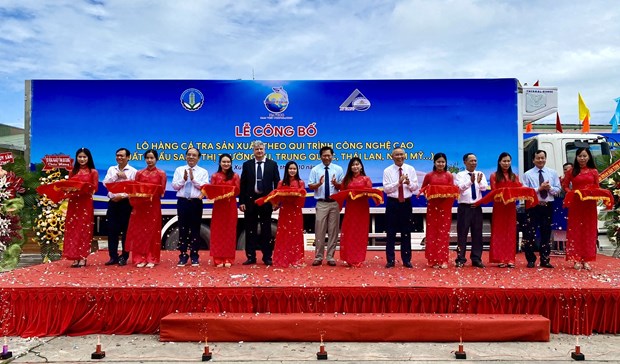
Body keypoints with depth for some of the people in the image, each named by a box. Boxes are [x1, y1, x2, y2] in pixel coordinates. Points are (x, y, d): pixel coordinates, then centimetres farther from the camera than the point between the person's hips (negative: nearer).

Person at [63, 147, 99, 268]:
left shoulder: (93, 172, 3)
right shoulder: (73, 172, 15)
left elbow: (94, 188, -4)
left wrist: (83, 188, -20)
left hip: (86, 203, -4)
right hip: (73, 202, 4)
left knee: (84, 229, -1)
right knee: (72, 229, 2)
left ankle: (83, 257, 3)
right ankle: (75, 257, 7)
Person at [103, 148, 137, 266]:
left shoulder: (133, 171, 0)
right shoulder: (111, 169, 14)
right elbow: (105, 183, 1)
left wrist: (122, 196, -15)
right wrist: (117, 175, -7)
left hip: (126, 203, -4)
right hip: (113, 202, 4)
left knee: (126, 231, 1)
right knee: (112, 230, 4)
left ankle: (124, 257, 10)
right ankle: (113, 257, 13)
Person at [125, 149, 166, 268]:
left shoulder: (161, 173, 3)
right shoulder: (139, 173, 10)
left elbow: (162, 191, 0)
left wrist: (152, 193, -17)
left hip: (154, 206, -2)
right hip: (140, 206, 2)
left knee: (152, 232, 1)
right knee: (139, 232, 2)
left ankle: (151, 259, 7)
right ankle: (140, 258, 9)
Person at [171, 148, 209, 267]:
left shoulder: (203, 172, 5)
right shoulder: (179, 170, 9)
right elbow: (174, 186, 2)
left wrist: (193, 179, -14)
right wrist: (184, 179, -13)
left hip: (196, 203, -1)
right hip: (182, 202, 1)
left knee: (195, 229, 4)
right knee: (183, 229, 4)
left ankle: (194, 256, 13)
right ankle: (183, 256, 13)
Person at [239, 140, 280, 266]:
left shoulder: (272, 164, 4)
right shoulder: (247, 164, 6)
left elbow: (277, 183, 2)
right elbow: (243, 184, 4)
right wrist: (242, 201, -2)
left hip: (266, 200, -1)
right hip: (250, 200, 1)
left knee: (266, 229, 6)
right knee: (250, 230, 6)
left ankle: (267, 257, 13)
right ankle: (251, 257, 14)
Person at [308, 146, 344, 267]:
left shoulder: (338, 169, 6)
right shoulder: (315, 170, 3)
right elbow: (310, 186, 1)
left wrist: (336, 183, -17)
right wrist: (319, 183, -18)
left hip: (335, 203, 1)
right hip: (321, 203, -1)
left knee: (333, 230, 5)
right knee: (319, 230, -1)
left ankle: (330, 257, 14)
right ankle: (318, 257, 9)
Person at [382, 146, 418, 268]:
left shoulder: (411, 169, 4)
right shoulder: (387, 171, -2)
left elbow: (415, 187, 2)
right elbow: (386, 189, -9)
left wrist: (409, 183, -19)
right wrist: (398, 182, -21)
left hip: (406, 203, 2)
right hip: (392, 203, -1)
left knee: (406, 232, 8)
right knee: (391, 232, 3)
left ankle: (406, 260, 18)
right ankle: (390, 260, 12)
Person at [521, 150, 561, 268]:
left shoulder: (553, 173, 8)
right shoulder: (527, 174, -1)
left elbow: (558, 190, 5)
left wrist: (550, 188, -15)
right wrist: (539, 188, -18)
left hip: (548, 206, 3)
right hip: (533, 206, -3)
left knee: (546, 234, 10)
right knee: (530, 234, -1)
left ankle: (545, 260, 20)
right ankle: (531, 260, 12)